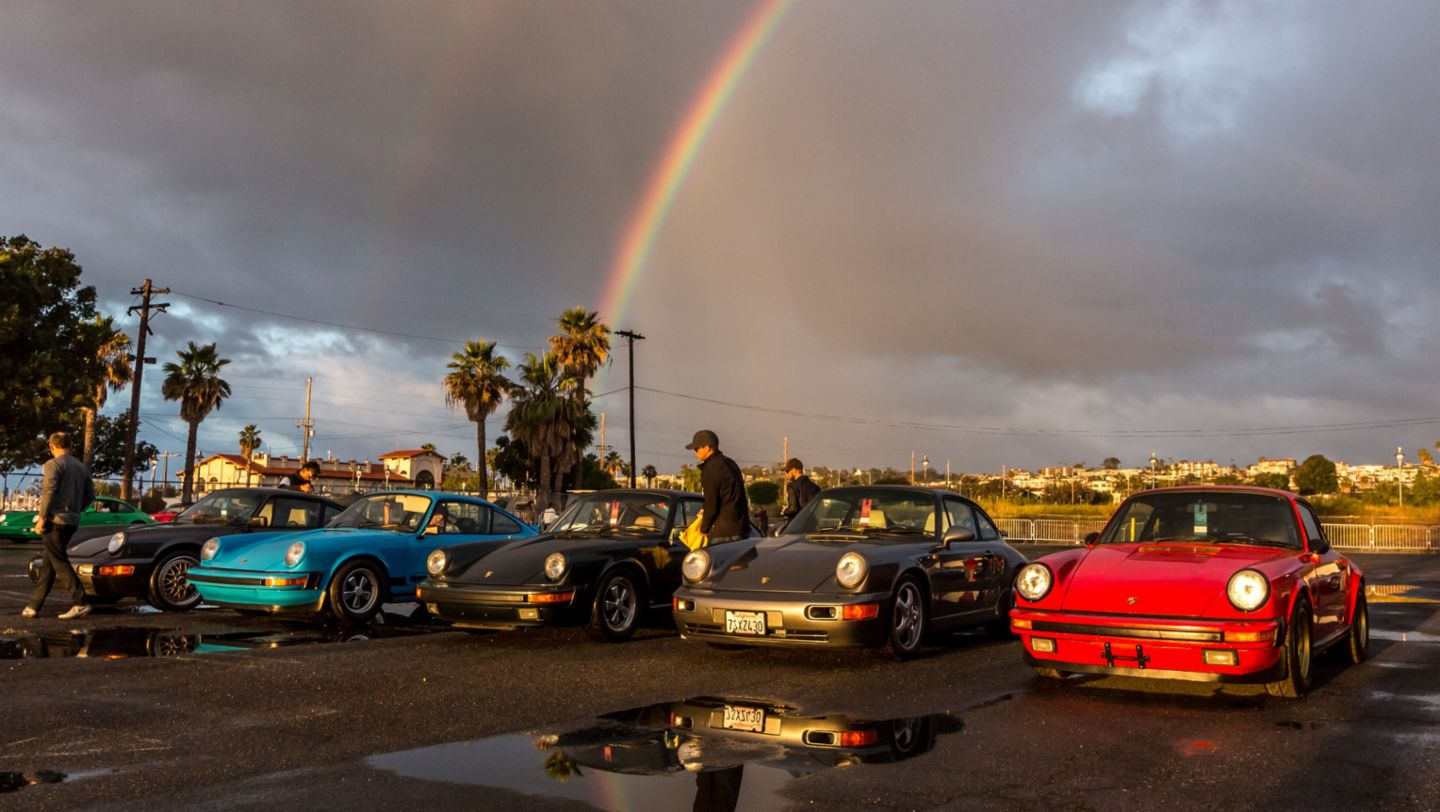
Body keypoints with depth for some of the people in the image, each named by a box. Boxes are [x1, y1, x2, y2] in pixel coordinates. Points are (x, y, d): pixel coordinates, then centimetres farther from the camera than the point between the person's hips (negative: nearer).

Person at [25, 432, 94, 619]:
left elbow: (49, 490, -17)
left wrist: (42, 517, -12)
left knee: (60, 563, -6)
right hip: (72, 522, 7)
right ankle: (34, 605, 17)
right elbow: (90, 495, 14)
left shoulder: (53, 464, -6)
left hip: (55, 520, -7)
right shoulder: (81, 467, 15)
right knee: (47, 563, 14)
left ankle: (80, 603, -14)